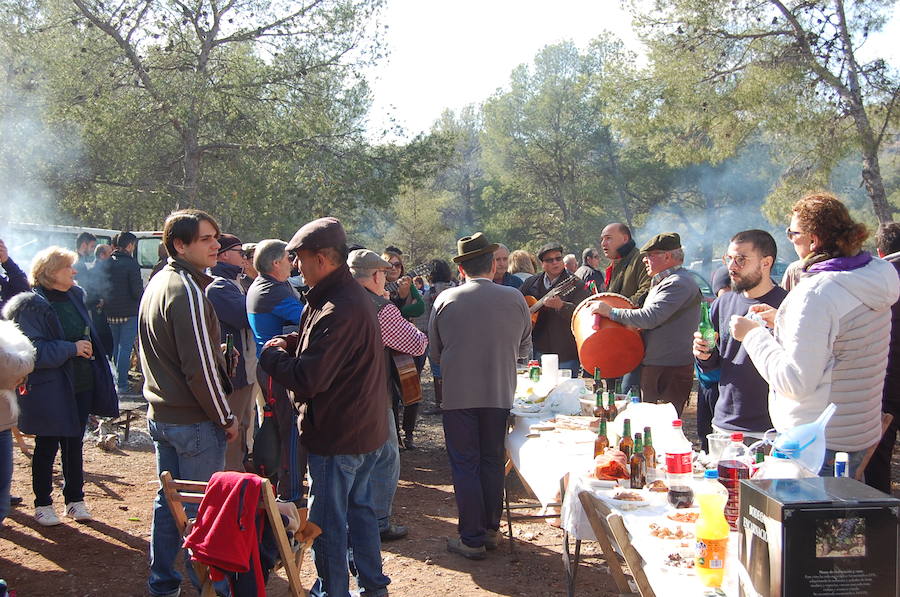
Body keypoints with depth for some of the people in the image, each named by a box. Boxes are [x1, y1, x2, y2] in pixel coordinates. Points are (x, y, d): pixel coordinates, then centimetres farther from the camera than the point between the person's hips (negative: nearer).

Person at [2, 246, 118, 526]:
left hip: (81, 387, 6)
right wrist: (71, 348, -21)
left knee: (74, 443, 15)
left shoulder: (75, 296, 10)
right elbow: (31, 349, -21)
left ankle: (75, 499, 26)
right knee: (47, 447, 6)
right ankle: (42, 504, 21)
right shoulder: (32, 305, -13)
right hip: (50, 390, -6)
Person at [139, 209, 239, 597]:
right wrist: (226, 418, -13)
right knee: (201, 508, 2)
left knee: (167, 500, 18)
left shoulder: (158, 283, 10)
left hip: (160, 414, 9)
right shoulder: (188, 291, -20)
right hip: (194, 420, -9)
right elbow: (200, 366, -22)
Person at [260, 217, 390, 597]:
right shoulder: (354, 296, 7)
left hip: (337, 437, -10)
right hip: (365, 429, 10)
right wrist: (290, 343, 3)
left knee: (328, 523, 4)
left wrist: (271, 355, -11)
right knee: (358, 508, 22)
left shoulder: (337, 310, -28)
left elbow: (307, 379, -29)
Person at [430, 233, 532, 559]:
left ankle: (472, 539, 8)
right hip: (500, 394, 2)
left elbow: (435, 352, 3)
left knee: (465, 465, 6)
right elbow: (524, 349, 9)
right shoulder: (514, 299, -4)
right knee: (492, 462, 16)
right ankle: (491, 529, 24)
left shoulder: (445, 300, -8)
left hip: (458, 394, -2)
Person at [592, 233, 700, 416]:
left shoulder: (678, 283, -16)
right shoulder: (661, 282, 19)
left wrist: (610, 312, -16)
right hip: (655, 367, 10)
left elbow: (649, 318, -25)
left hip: (670, 372, -10)